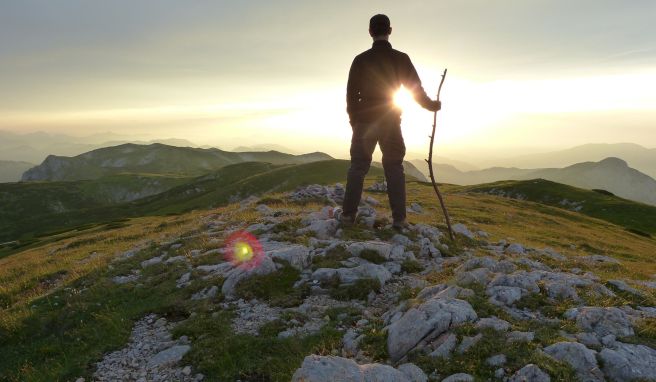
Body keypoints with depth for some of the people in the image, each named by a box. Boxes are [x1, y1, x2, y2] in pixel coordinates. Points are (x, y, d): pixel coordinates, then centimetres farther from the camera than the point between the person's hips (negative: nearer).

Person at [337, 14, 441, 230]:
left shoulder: (361, 60, -1)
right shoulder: (401, 59, -1)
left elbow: (351, 93, 2)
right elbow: (416, 90, 2)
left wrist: (354, 119, 14)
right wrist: (431, 105, 19)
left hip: (365, 122, 0)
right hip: (391, 123, 1)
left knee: (358, 167, 5)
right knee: (394, 168, 6)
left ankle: (348, 214, 3)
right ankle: (399, 218, 3)